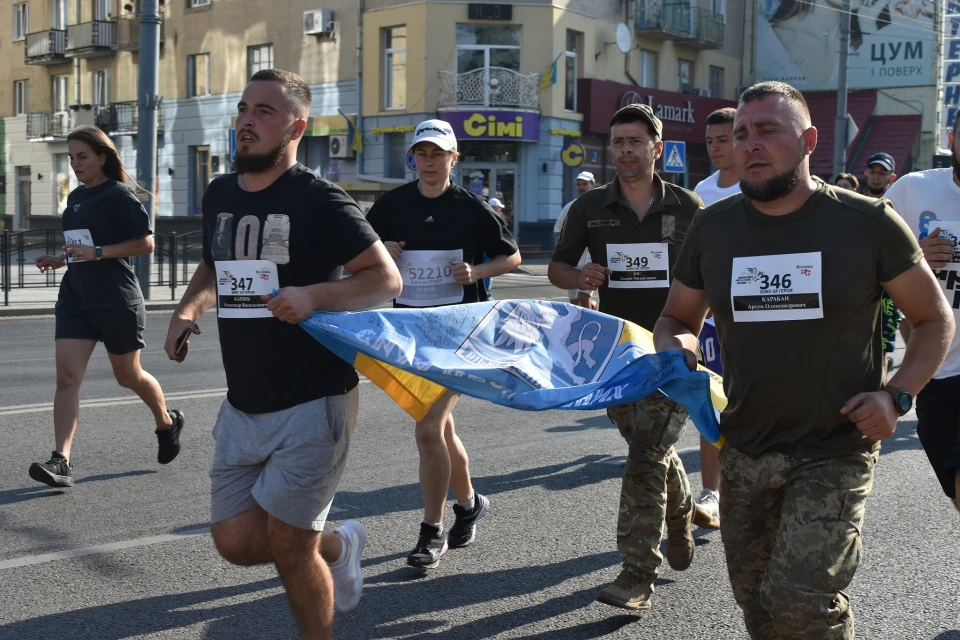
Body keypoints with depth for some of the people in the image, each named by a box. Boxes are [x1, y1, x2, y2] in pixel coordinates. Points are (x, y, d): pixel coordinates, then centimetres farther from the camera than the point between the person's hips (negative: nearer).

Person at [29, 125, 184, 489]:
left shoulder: (119, 195, -10)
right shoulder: (75, 198, 13)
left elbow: (146, 243, -14)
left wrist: (97, 253, -21)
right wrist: (61, 260, 6)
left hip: (117, 300, -6)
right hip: (75, 298, 7)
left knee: (129, 376, 10)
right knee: (67, 377, -7)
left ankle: (168, 422, 37)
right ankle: (61, 461, -12)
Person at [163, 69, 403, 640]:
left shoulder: (320, 200, -11)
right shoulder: (221, 194, 9)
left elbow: (386, 278, -12)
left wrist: (313, 297, -27)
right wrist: (188, 311, 5)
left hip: (312, 404, -6)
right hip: (243, 406, 7)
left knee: (288, 548, -1)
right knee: (237, 543, 5)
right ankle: (338, 545, 33)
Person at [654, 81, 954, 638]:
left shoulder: (866, 222, -7)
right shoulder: (712, 227, 3)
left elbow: (936, 319, 2)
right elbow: (679, 317, 15)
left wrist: (897, 396, -13)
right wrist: (675, 346, -9)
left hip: (835, 452, -4)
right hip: (745, 453, 4)